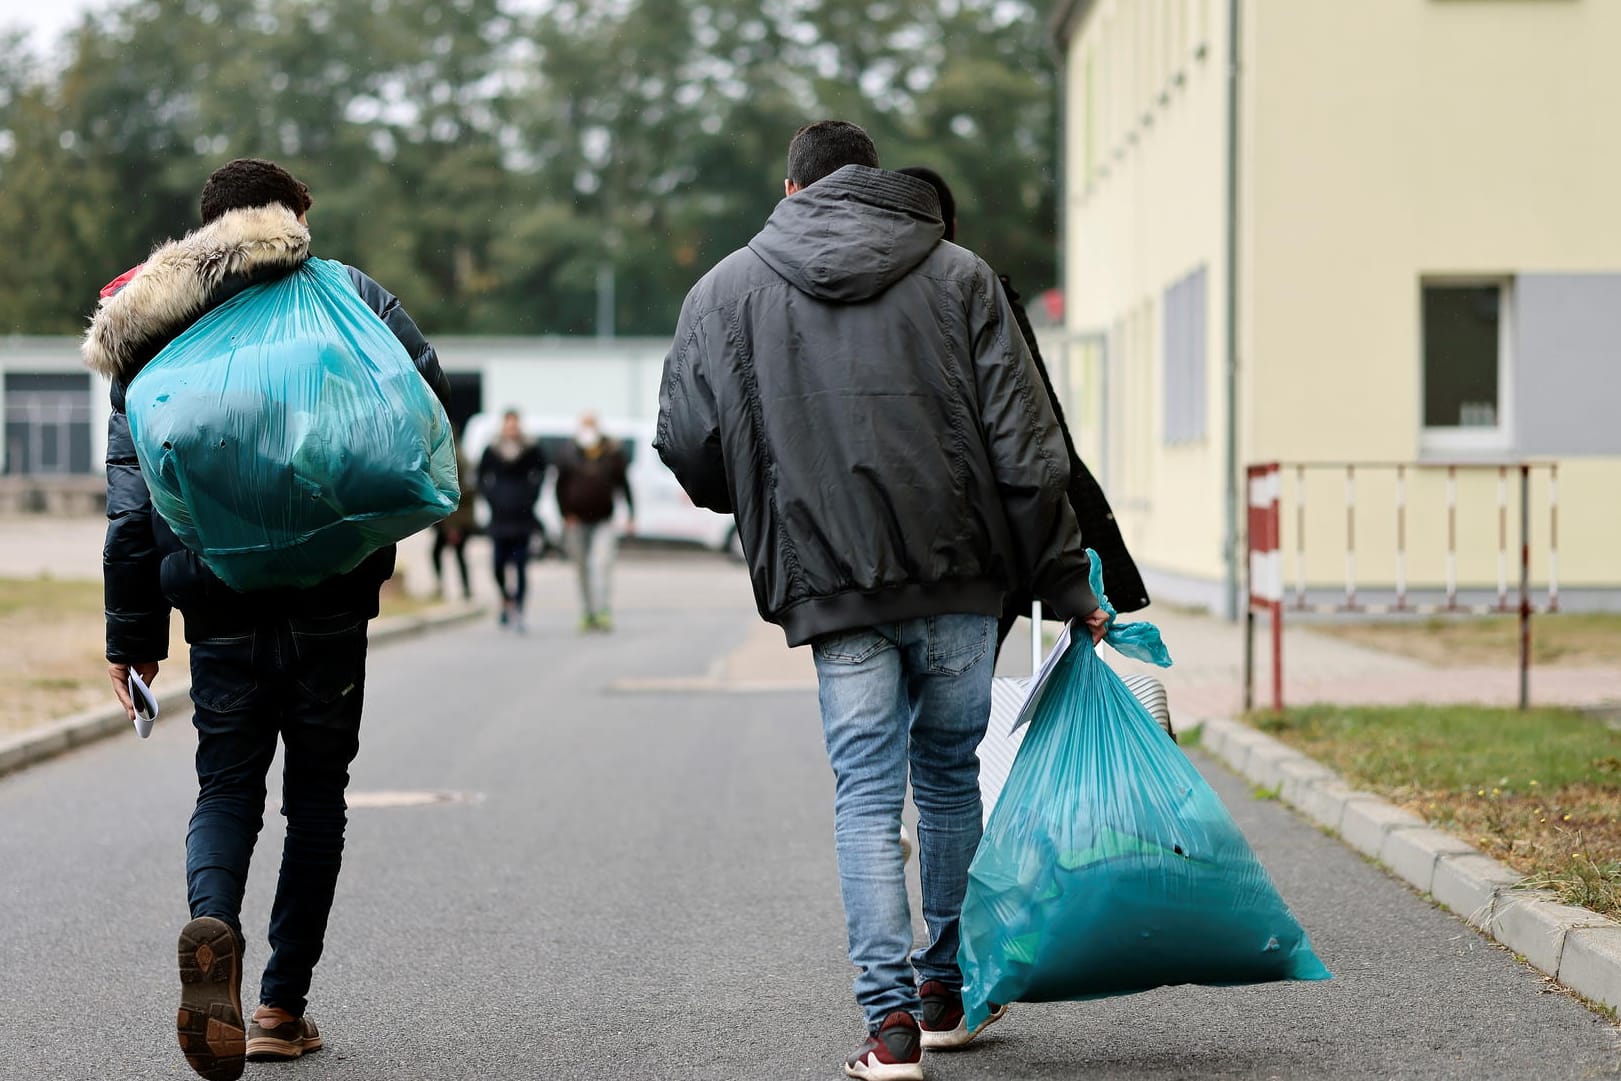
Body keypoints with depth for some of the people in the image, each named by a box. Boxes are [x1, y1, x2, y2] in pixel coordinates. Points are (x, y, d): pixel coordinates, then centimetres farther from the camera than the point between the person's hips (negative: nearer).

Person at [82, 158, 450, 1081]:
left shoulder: (152, 335, 9)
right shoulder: (344, 294, 3)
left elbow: (131, 498, 5)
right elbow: (429, 389, -10)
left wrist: (132, 634, 9)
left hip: (218, 606, 1)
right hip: (331, 600, -1)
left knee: (227, 787, 10)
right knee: (316, 795, 12)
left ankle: (212, 927, -22)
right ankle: (284, 1007, 13)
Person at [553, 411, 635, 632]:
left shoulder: (613, 453, 0)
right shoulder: (568, 454, 1)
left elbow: (624, 484, 6)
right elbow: (560, 487, 6)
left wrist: (630, 516, 3)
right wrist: (566, 515, -2)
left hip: (603, 521, -1)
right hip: (577, 521, 1)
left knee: (601, 563, -17)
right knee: (583, 569, 7)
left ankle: (601, 611, -23)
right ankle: (587, 614, 15)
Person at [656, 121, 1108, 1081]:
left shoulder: (727, 291, 7)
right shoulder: (959, 276, 5)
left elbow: (688, 444, 2)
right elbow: (1026, 445, 0)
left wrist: (768, 499, 23)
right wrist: (1067, 580, 5)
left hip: (832, 585, -1)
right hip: (959, 574, 1)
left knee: (867, 792, 3)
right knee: (950, 771, 16)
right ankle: (947, 990, 27)